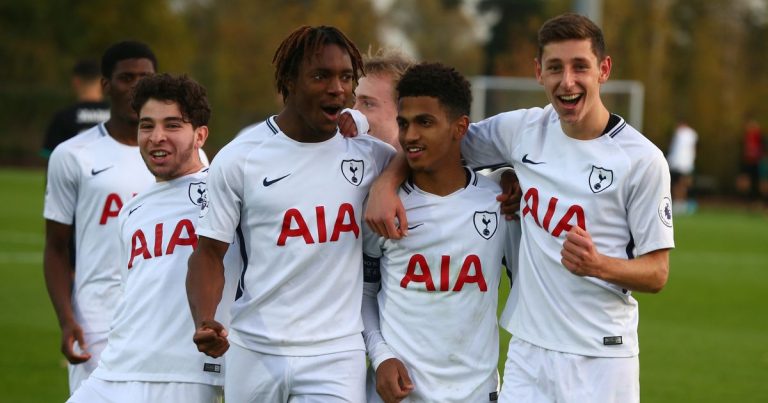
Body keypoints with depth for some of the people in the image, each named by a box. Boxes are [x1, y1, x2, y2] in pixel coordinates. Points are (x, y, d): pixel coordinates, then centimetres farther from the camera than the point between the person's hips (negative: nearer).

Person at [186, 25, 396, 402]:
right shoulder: (239, 158, -2)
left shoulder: (370, 154, 4)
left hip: (336, 357, 1)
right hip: (255, 353, -1)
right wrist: (204, 321, -18)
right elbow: (210, 251, -1)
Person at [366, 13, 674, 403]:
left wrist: (598, 265, -25)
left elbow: (656, 274, -6)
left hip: (600, 360, -4)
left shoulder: (642, 159, -9)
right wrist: (386, 182, -1)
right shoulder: (524, 130, 4)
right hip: (527, 352, 4)